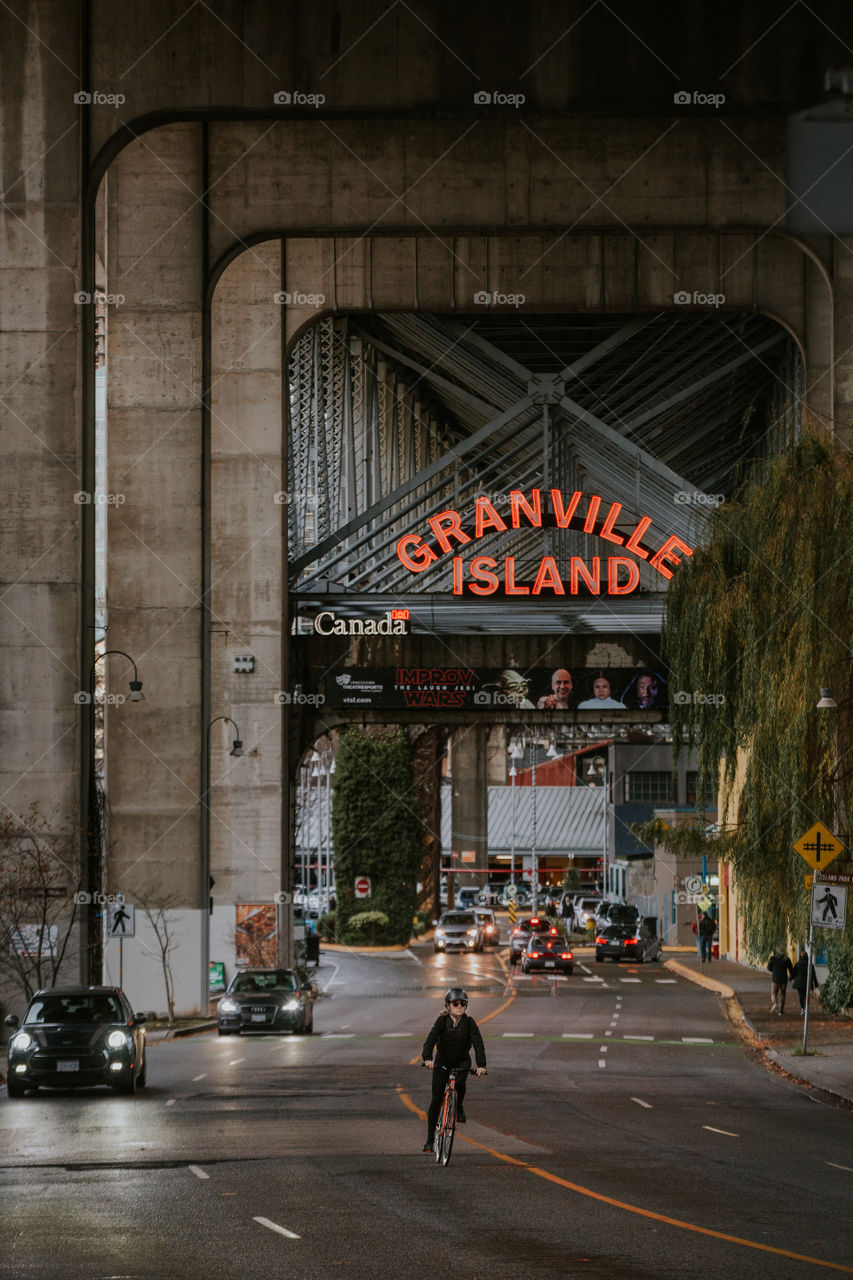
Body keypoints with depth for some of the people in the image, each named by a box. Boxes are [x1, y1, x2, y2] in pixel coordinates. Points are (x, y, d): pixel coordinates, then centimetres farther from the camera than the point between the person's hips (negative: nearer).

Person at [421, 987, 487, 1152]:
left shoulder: (469, 1023, -17)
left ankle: (459, 1107, 6)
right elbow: (431, 1039, -32)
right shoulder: (442, 1021, -19)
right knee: (436, 1100, -7)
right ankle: (430, 1139, 0)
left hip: (462, 1061, 1)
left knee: (460, 1081, -28)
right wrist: (427, 1058, -51)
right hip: (442, 1062, -1)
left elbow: (478, 1043, -26)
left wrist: (481, 1065, -43)